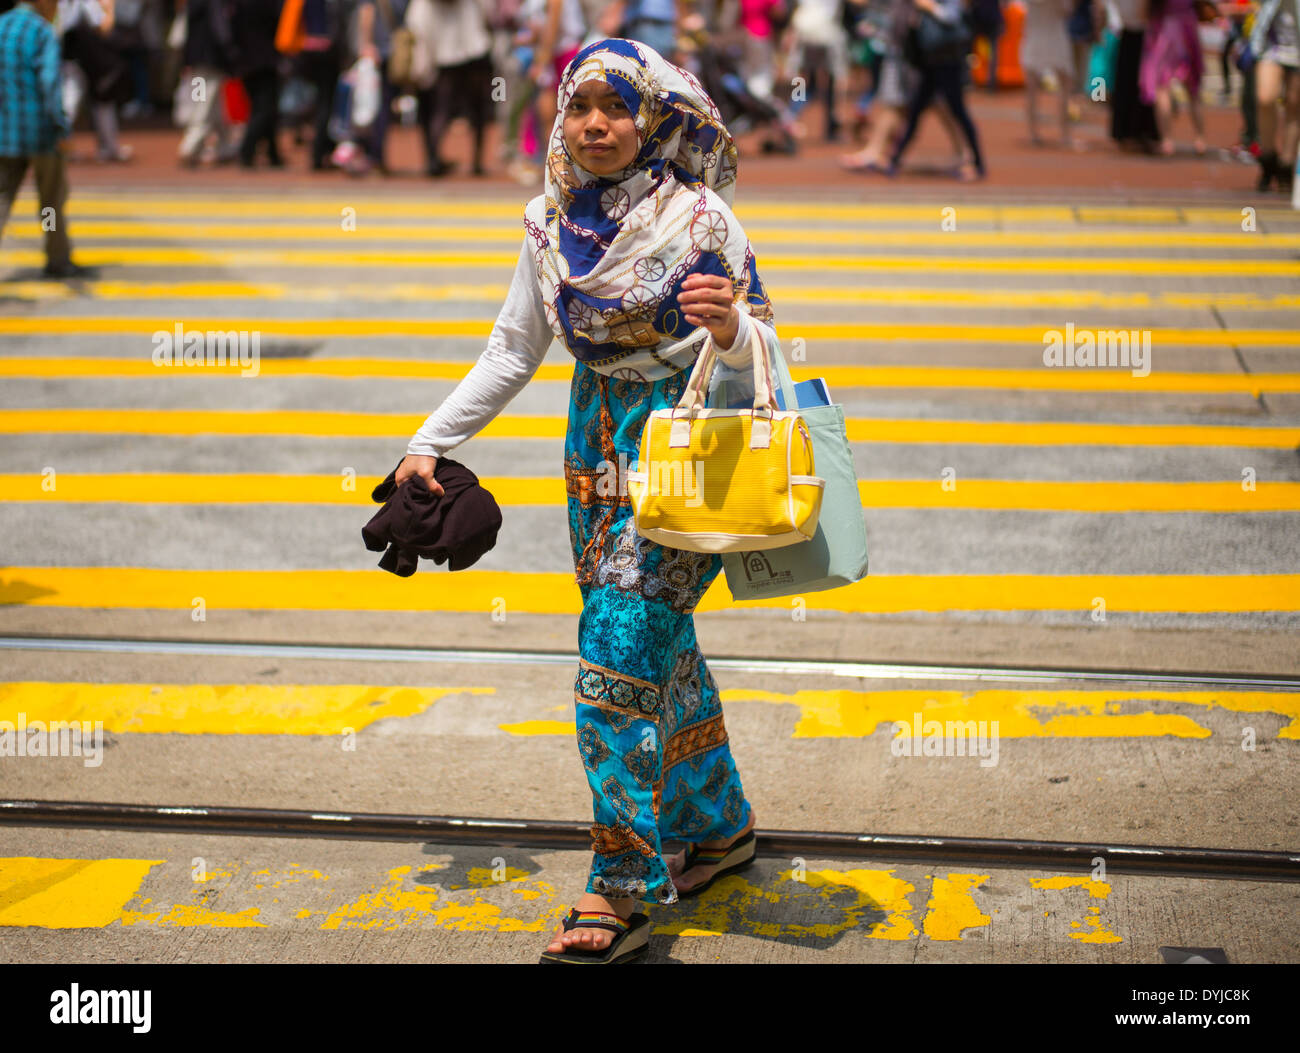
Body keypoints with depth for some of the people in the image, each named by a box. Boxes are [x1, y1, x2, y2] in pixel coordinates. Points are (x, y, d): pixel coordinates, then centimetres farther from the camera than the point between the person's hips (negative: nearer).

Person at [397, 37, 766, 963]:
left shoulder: (699, 217, -13)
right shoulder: (551, 220, 3)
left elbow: (760, 350, -10)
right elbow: (515, 350, 13)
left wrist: (730, 328, -34)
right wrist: (431, 442, 11)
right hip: (598, 445, 6)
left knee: (619, 655, -11)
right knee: (662, 646, 15)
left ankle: (625, 888, -3)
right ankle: (718, 825, 35)